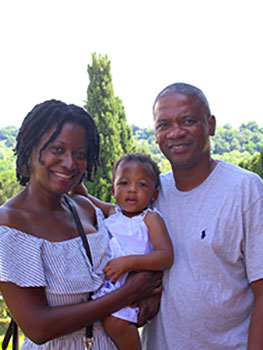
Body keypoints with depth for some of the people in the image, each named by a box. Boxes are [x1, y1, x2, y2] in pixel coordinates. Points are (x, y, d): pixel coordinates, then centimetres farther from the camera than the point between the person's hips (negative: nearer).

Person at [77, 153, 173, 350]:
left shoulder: (150, 218, -5)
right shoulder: (112, 212, 12)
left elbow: (166, 256, -15)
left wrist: (129, 262, -24)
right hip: (105, 280, 7)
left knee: (114, 322, -27)